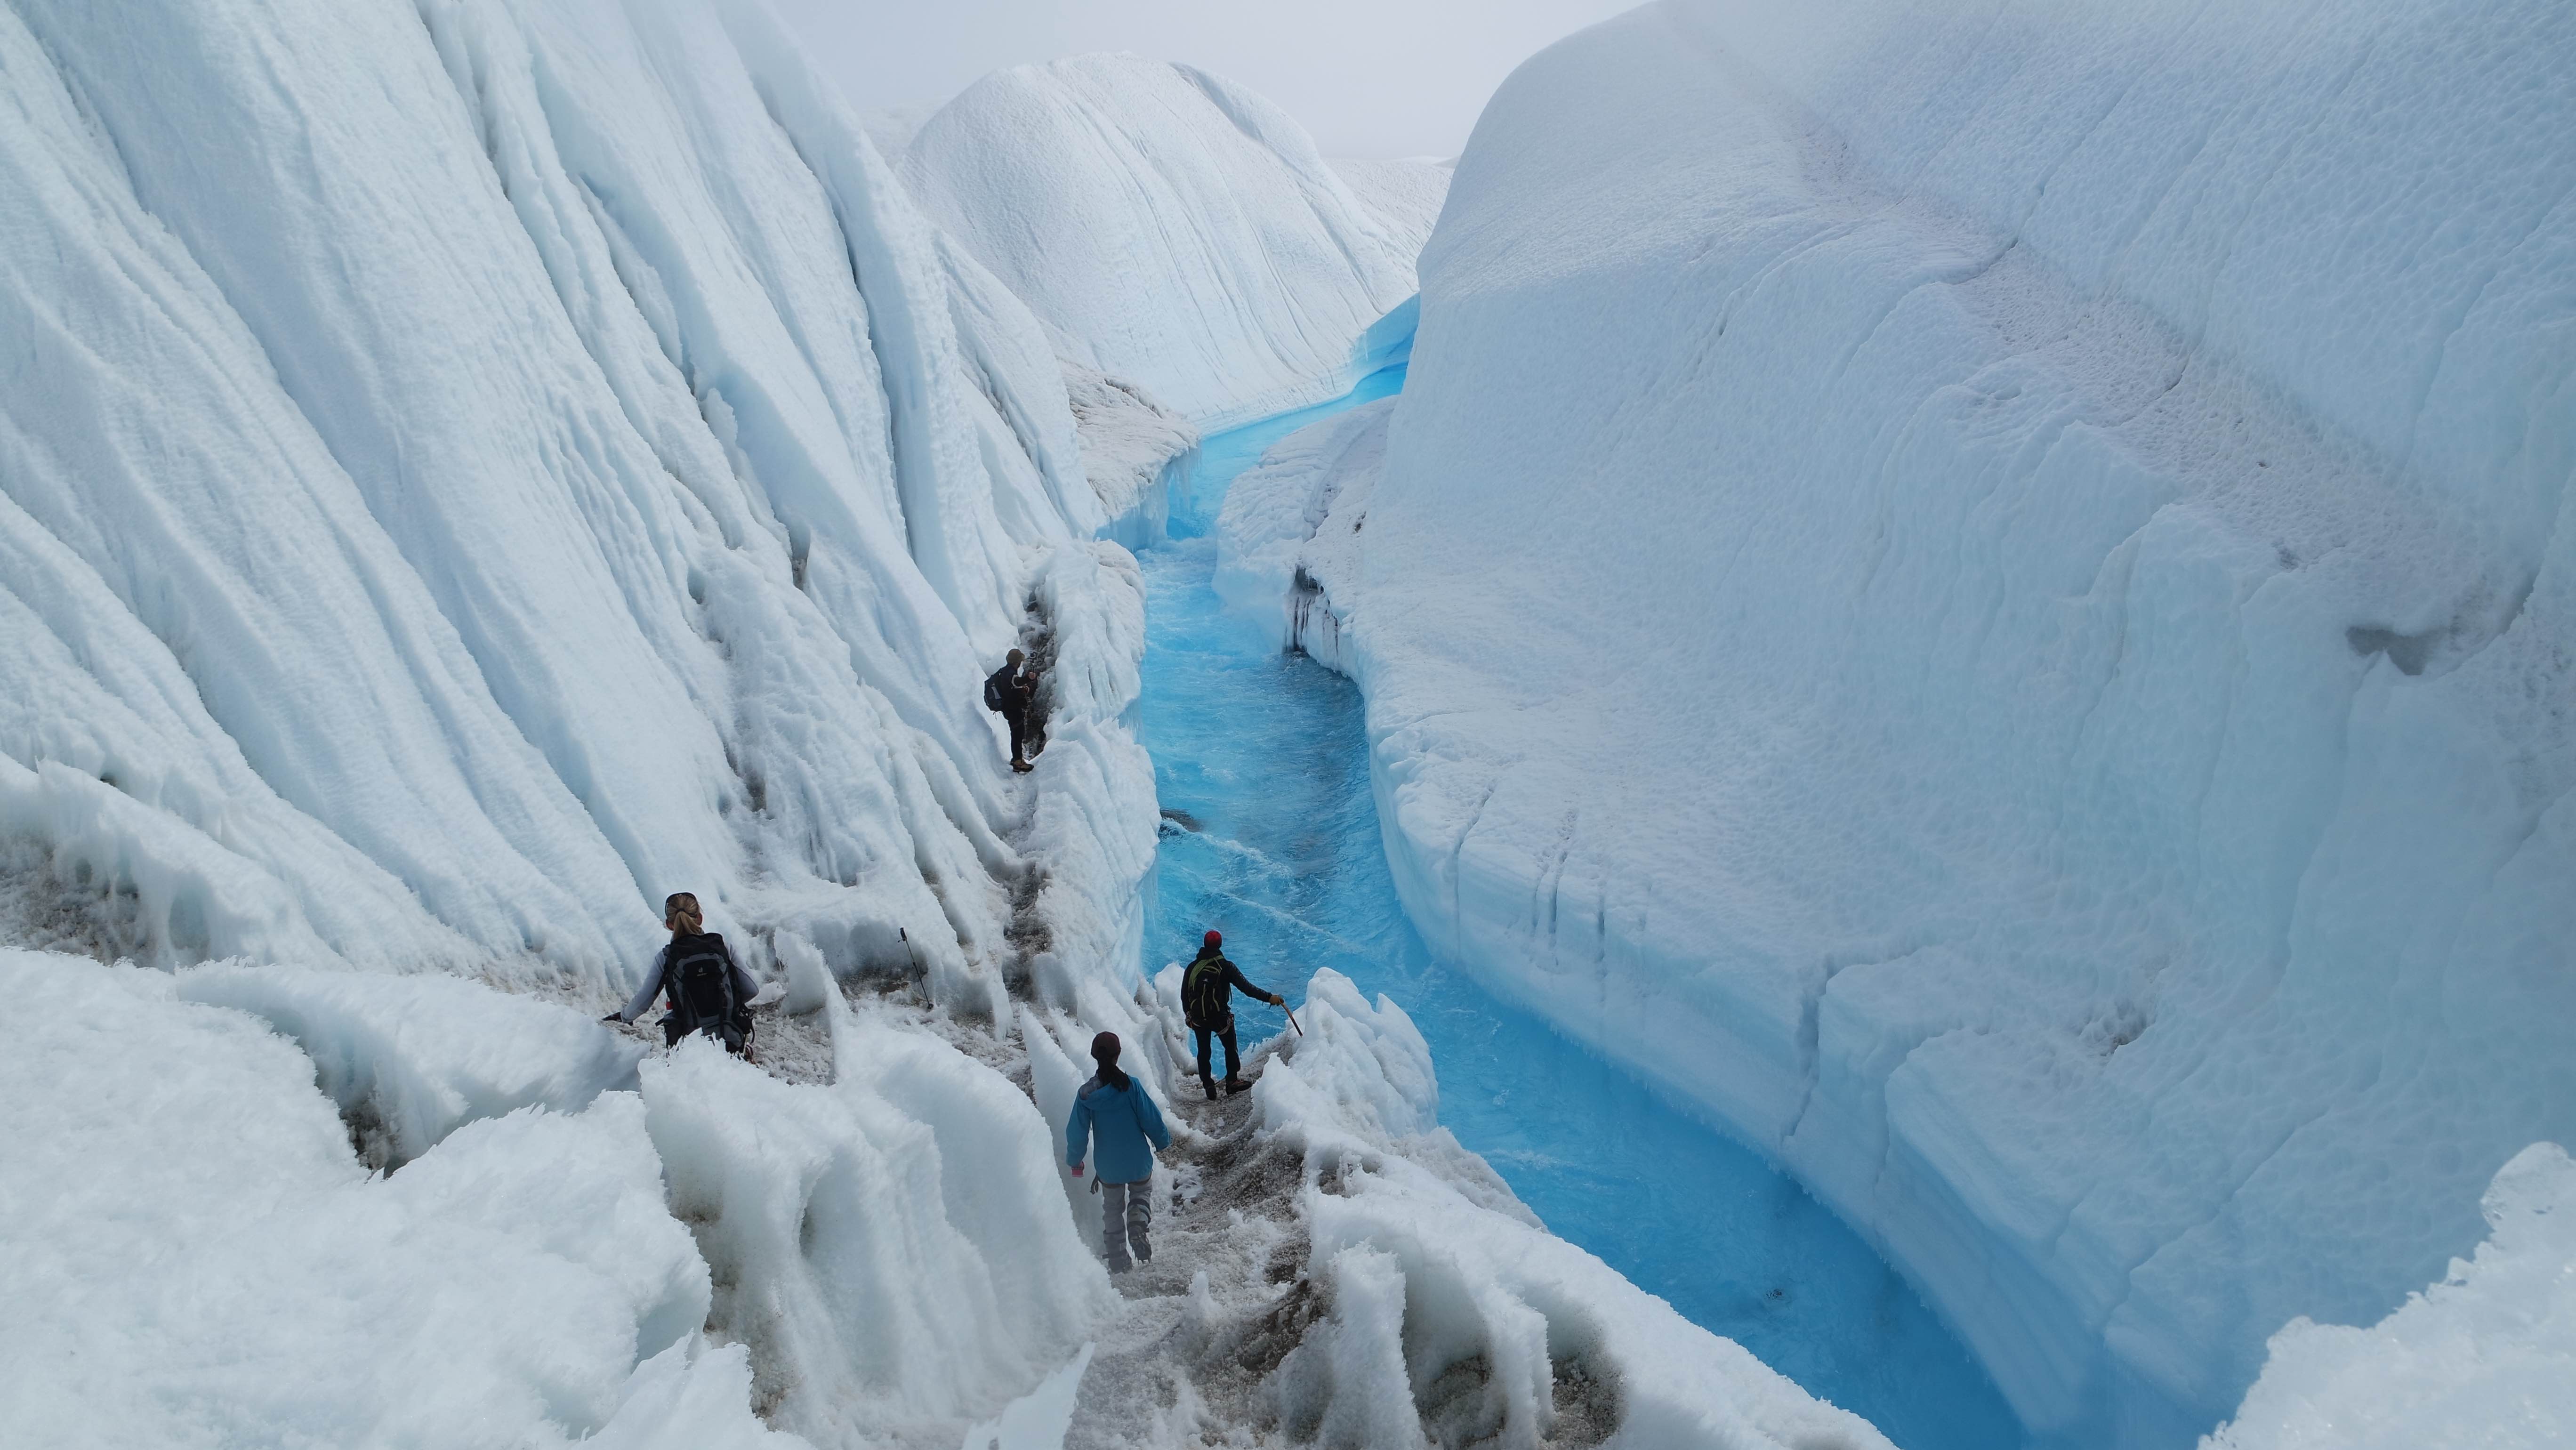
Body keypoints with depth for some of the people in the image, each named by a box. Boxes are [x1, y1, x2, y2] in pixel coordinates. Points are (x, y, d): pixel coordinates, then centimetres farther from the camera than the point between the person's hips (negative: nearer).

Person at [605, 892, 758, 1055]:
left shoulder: (665, 959, -4)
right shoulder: (723, 947, -3)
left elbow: (642, 1004, 1)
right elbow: (752, 990, 0)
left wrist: (623, 1017, 24)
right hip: (733, 1039, -1)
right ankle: (742, 1051, 9)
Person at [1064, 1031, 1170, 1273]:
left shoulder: (1086, 1094, -13)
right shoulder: (1130, 1086, -20)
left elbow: (1076, 1132, -7)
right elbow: (1151, 1119, -14)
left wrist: (1074, 1160, 10)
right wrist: (1163, 1141, 5)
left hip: (1107, 1166, 2)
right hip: (1138, 1162, -2)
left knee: (1113, 1209, 21)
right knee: (1142, 1193, 25)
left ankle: (1118, 1262, 23)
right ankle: (1138, 1225, -5)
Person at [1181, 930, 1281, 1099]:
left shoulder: (1192, 967, -1)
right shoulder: (1225, 967, -11)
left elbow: (1184, 995, 7)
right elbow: (1246, 988, -18)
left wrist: (1188, 1015, 22)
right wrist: (1269, 997, -16)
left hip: (1198, 1018, 3)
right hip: (1220, 1017, -3)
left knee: (1203, 1051, 17)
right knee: (1230, 1047, 17)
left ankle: (1208, 1086, 18)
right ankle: (1232, 1082, 19)